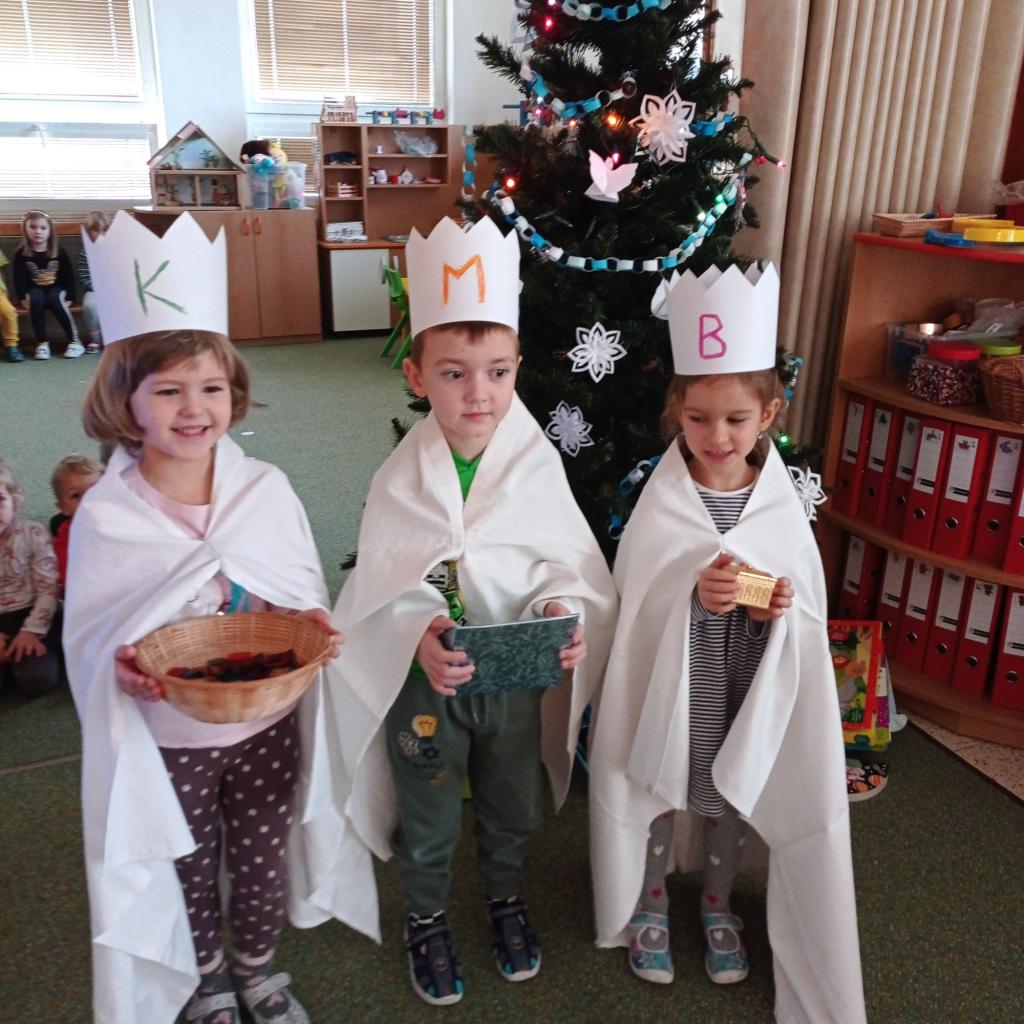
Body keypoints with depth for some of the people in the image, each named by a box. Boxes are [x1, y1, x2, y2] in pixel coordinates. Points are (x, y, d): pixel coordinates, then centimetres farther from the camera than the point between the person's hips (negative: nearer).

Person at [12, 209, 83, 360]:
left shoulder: (59, 253, -2)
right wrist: (22, 298, -21)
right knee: (36, 298, -34)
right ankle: (42, 343, -30)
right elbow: (19, 278, -7)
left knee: (55, 299, -34)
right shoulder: (21, 254, -2)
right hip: (35, 290, 1)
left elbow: (69, 276, -1)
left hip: (56, 289, 0)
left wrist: (68, 298, -12)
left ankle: (74, 341, -28)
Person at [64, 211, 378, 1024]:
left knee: (262, 860, 21)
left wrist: (314, 628, -21)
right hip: (167, 739, -1)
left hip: (269, 724, 1)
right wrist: (122, 670, -27)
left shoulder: (268, 488, -10)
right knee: (190, 873, 20)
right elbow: (89, 641, -7)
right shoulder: (104, 515, -14)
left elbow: (309, 593, 1)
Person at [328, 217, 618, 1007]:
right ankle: (427, 919, 49)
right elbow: (385, 587, -14)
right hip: (424, 678, -1)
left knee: (513, 806, 25)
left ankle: (506, 897, 56)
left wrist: (564, 608, -28)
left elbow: (567, 561, -8)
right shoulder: (402, 478, -13)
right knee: (428, 819, 20)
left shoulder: (537, 464, -13)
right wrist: (419, 637, -32)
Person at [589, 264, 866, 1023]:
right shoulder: (661, 502, -14)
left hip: (750, 690, 2)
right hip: (668, 687, -2)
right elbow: (633, 602, -13)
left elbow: (810, 610, -1)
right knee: (659, 789, 16)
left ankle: (717, 900, 47)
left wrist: (781, 607, -22)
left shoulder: (780, 502, -8)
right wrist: (691, 591, -30)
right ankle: (650, 897, 43)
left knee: (734, 797, 19)